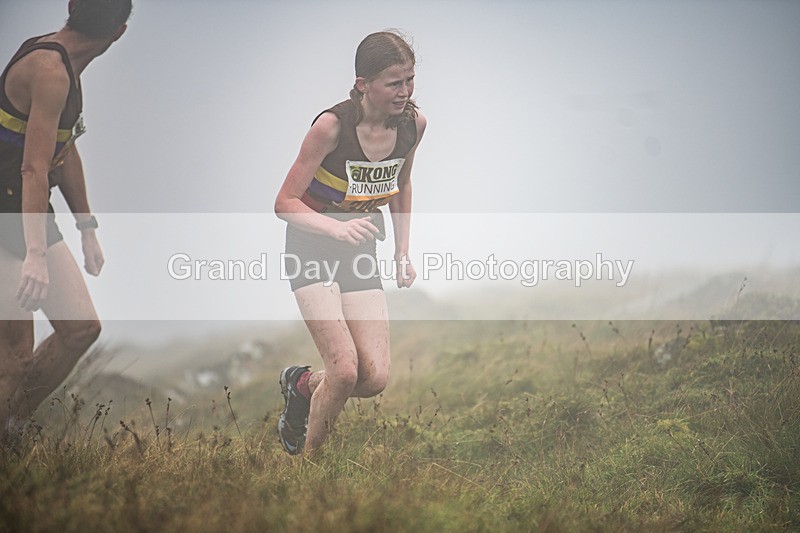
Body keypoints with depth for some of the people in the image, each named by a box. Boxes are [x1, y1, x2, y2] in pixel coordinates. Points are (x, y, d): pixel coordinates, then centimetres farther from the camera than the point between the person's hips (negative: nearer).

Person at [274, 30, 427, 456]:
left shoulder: (413, 123, -6)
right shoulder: (332, 125, -22)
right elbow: (286, 203, -18)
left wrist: (402, 253, 12)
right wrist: (337, 228, -34)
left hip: (360, 252, 5)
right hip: (312, 248, -5)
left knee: (375, 378, -6)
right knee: (345, 371, -19)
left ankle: (301, 385, 25)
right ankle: (307, 460, 5)